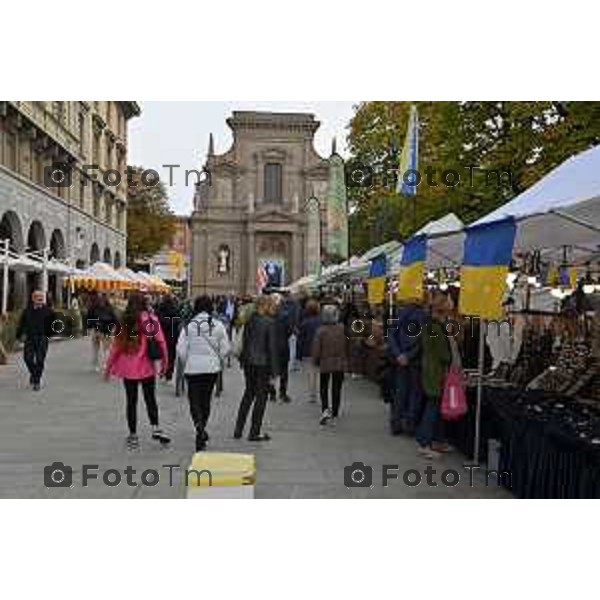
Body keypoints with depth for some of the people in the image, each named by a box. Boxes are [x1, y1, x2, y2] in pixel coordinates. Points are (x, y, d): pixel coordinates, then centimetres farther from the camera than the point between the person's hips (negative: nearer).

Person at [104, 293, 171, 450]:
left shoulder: (125, 321, -5)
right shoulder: (152, 320, -5)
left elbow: (117, 346, -5)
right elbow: (161, 342, -6)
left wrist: (108, 367, 4)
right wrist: (164, 362, 6)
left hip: (128, 368, 0)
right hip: (147, 367, 0)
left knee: (131, 401, 10)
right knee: (150, 399, 15)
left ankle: (133, 435, 14)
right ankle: (155, 428, 2)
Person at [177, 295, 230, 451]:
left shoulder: (189, 326, -9)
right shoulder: (218, 325, -4)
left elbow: (181, 350, -8)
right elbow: (225, 348, -2)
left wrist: (186, 363, 9)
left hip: (193, 368, -2)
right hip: (212, 368, 2)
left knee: (194, 400, 4)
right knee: (206, 399, 17)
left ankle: (199, 426, -18)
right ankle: (201, 431, 27)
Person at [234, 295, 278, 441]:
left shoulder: (250, 320, 3)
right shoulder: (269, 322, -14)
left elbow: (244, 341, 8)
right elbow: (271, 346, -13)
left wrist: (243, 360, 17)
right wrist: (273, 369, -8)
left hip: (249, 362, 6)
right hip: (263, 363, -6)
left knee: (248, 394, 19)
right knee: (261, 396, 6)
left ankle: (238, 430, 22)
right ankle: (254, 433, 10)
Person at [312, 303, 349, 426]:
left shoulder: (321, 331, -14)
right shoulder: (342, 329, -9)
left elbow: (316, 349, -9)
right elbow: (347, 346, -2)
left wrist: (316, 361, 6)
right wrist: (345, 360, 12)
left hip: (325, 364, -1)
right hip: (340, 364, 1)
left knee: (324, 388, 15)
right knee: (336, 389, 11)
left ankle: (325, 409, -6)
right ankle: (334, 415, 14)